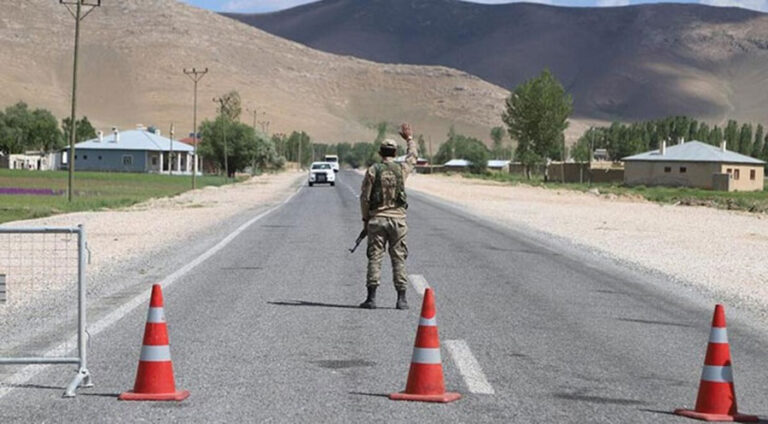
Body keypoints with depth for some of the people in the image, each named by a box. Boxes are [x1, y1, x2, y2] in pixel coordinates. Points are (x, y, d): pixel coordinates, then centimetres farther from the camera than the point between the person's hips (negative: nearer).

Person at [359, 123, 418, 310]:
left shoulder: (373, 171, -4)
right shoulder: (401, 169, 1)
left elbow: (365, 197, -4)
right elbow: (413, 156, 23)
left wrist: (365, 218, 8)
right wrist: (409, 139, 38)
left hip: (376, 219, -1)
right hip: (398, 220, 1)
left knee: (375, 258, 1)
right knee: (399, 259, 4)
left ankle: (371, 298, -2)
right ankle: (401, 299, 3)